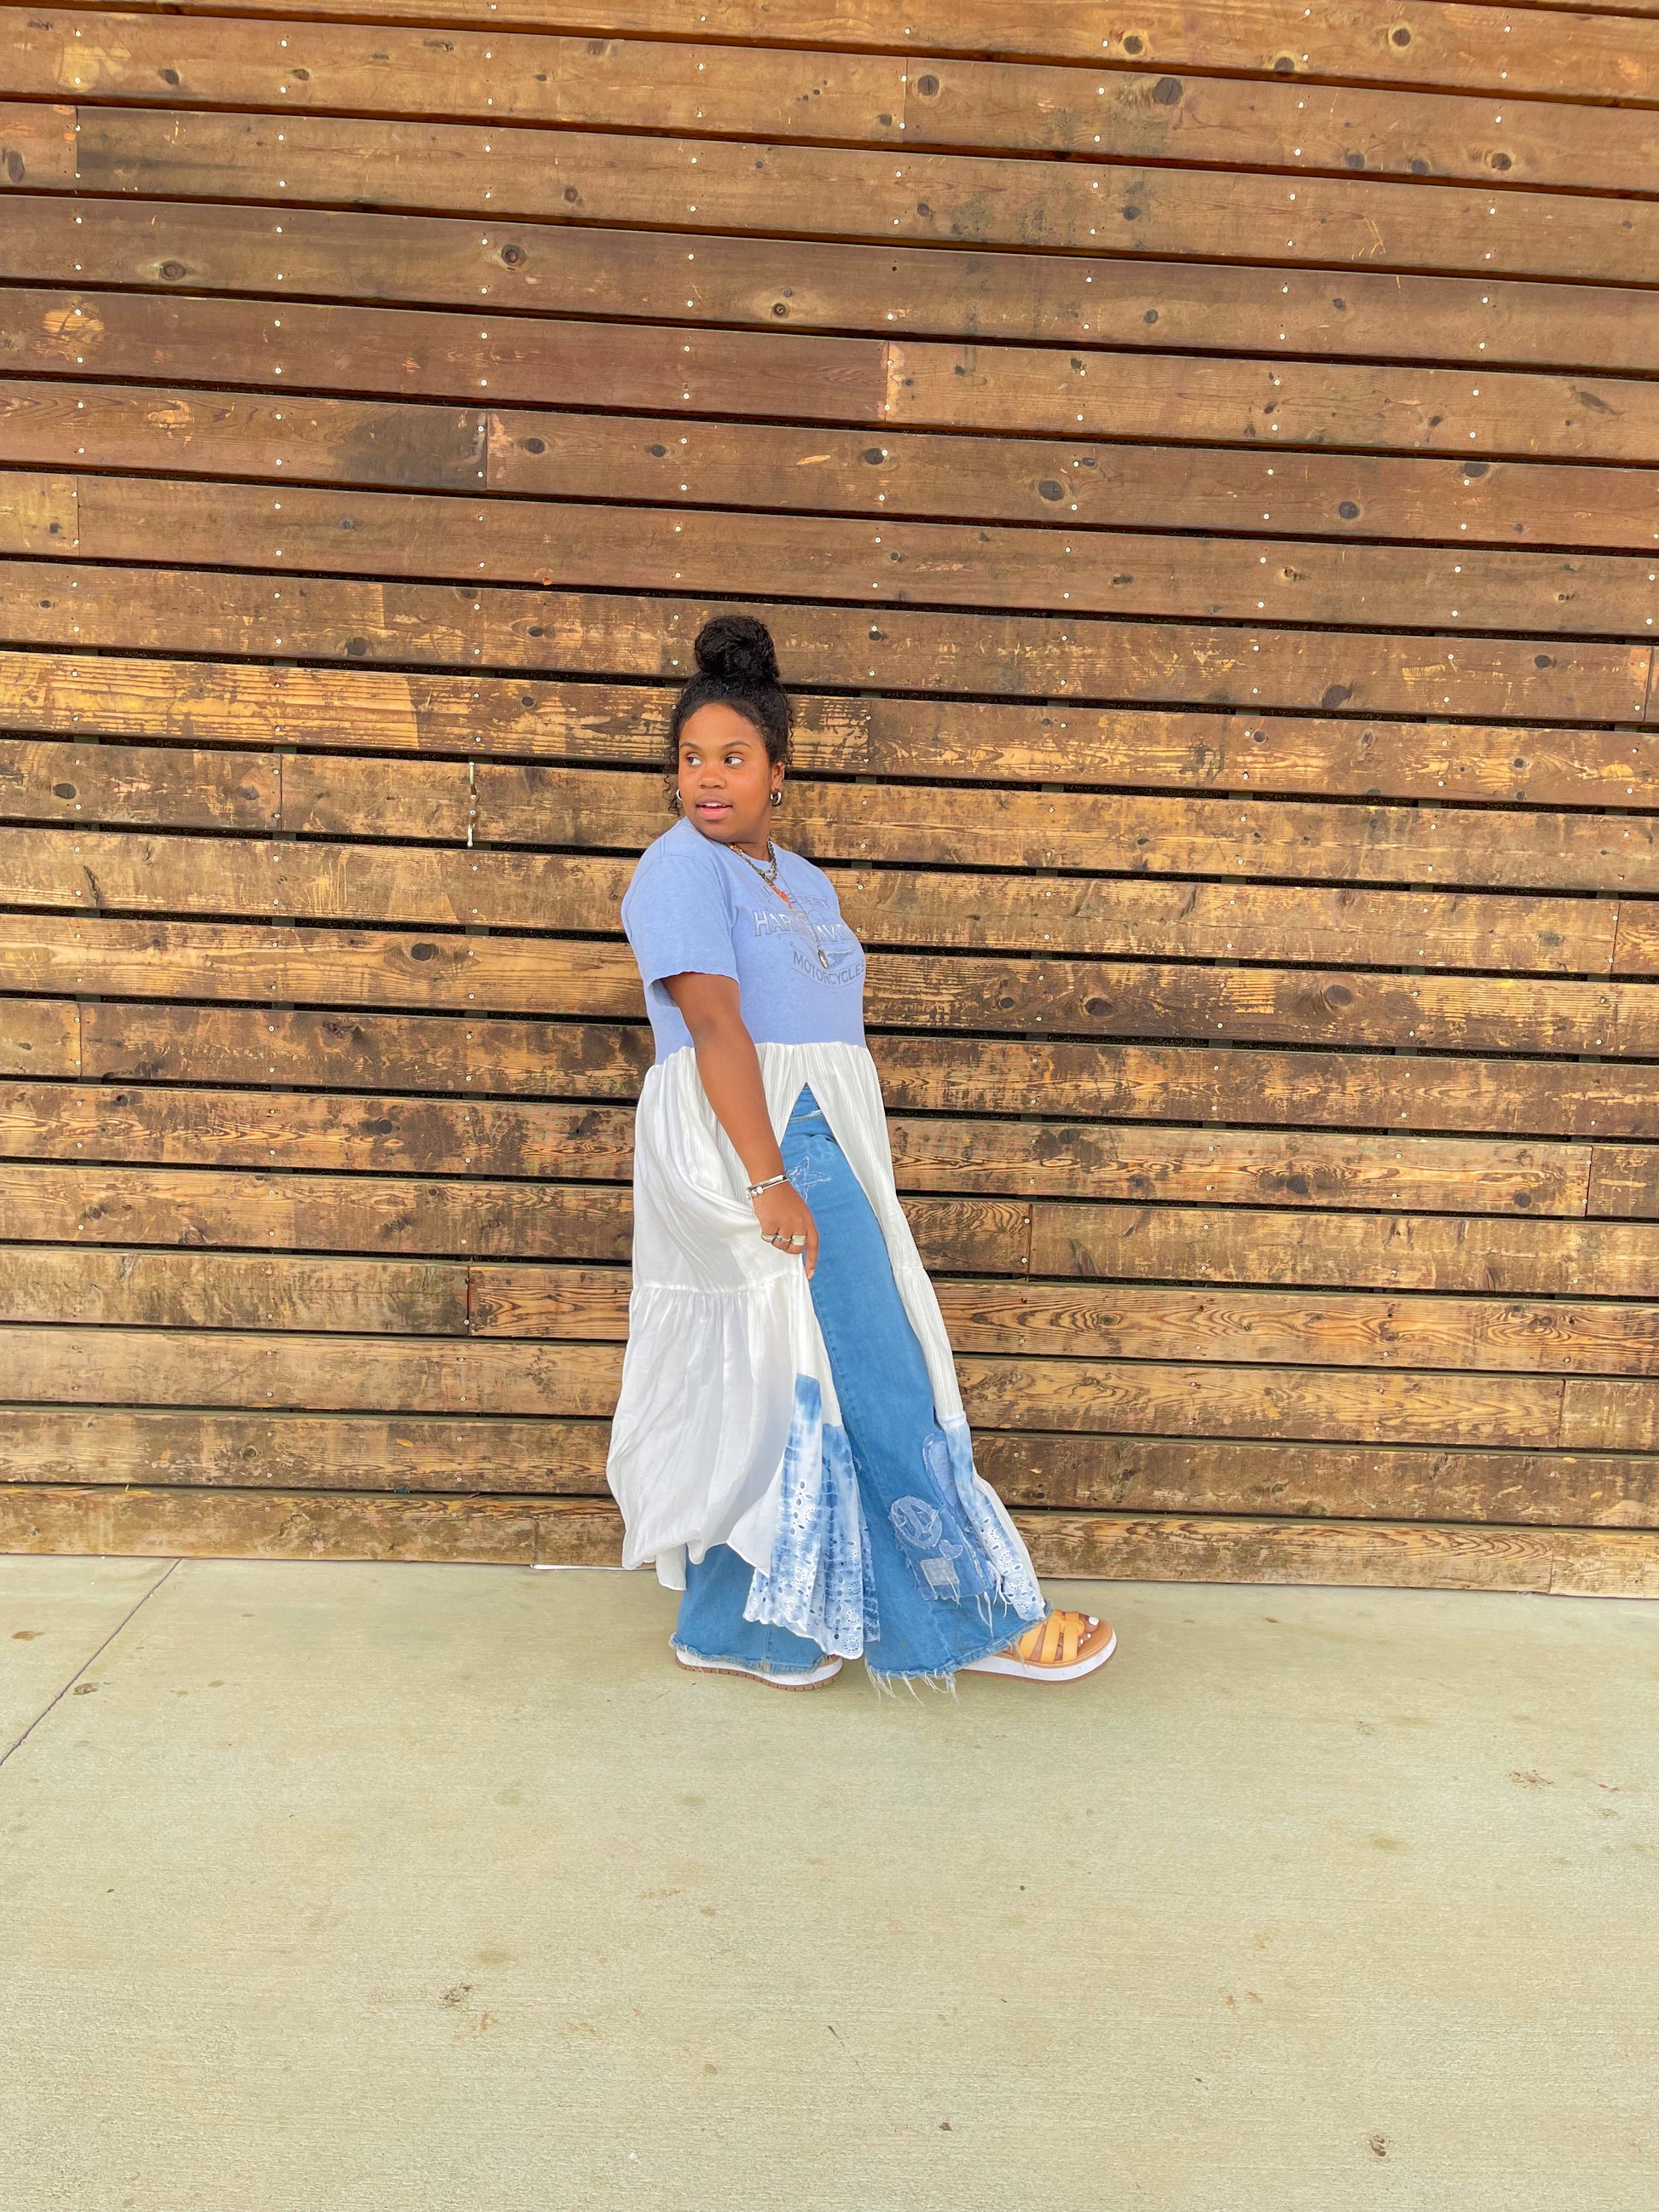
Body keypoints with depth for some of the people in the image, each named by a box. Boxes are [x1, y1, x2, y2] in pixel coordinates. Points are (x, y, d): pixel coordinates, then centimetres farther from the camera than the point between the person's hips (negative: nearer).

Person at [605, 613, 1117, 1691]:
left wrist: (862, 1174, 15)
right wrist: (770, 1182, -24)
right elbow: (716, 1026, -17)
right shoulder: (682, 867, -6)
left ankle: (736, 1623, 23)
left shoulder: (805, 882, 18)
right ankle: (960, 1616, 10)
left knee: (769, 1379, 11)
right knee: (869, 1370, -3)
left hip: (819, 1143, 8)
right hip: (749, 1142, -8)